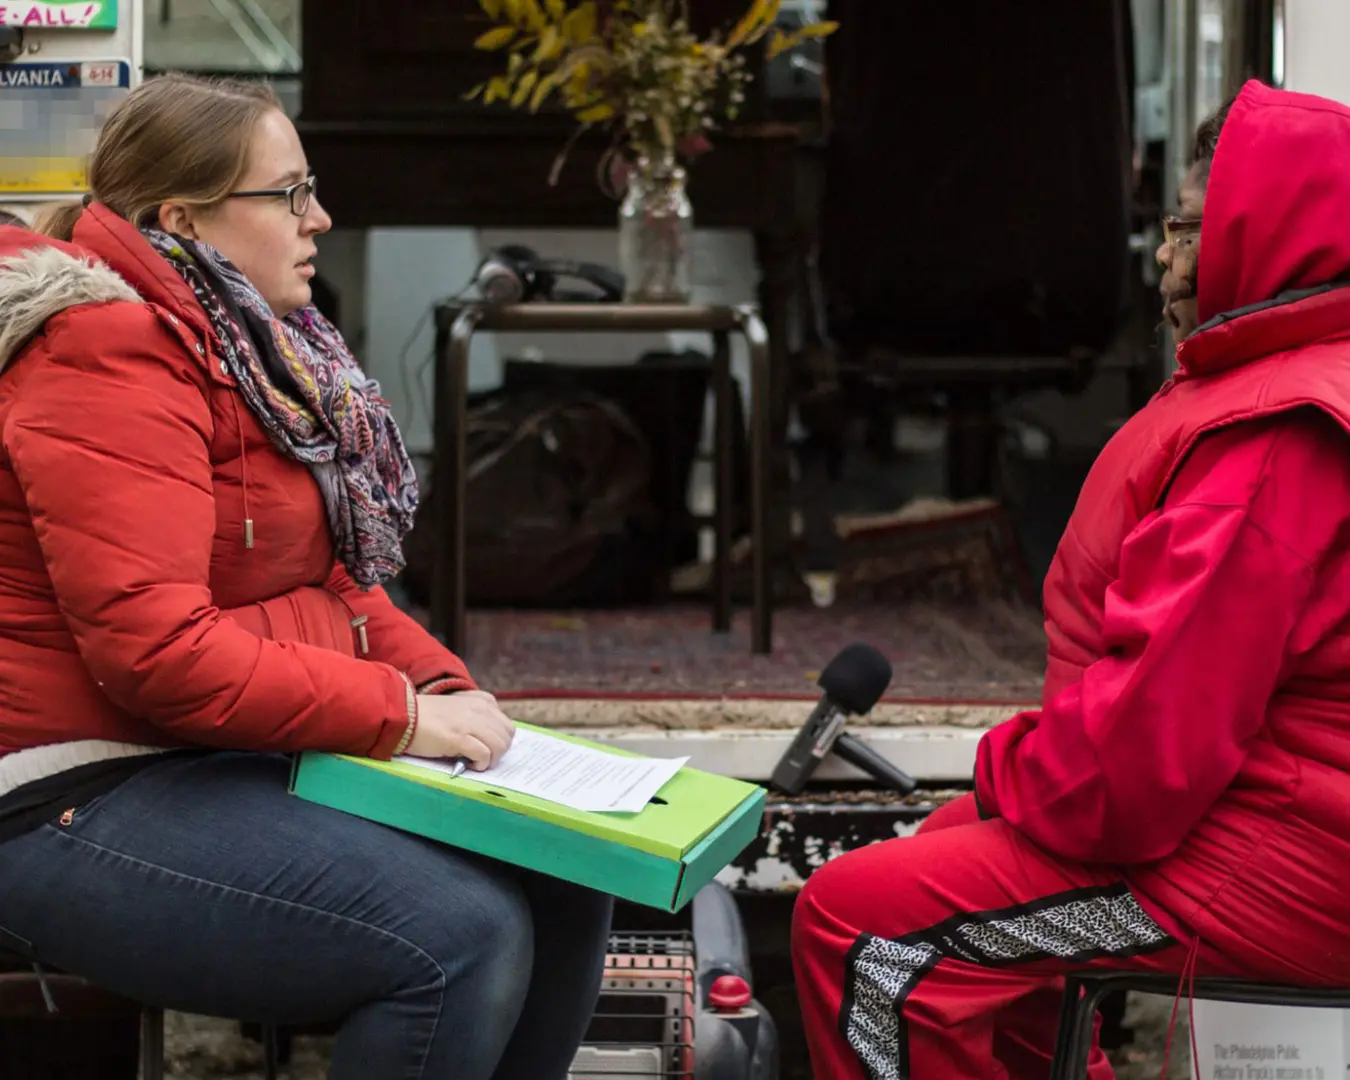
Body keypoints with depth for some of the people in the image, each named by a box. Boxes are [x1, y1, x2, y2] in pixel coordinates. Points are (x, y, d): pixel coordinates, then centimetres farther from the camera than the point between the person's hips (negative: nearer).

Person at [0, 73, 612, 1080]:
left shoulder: (256, 346, 14)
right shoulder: (108, 356, -18)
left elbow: (334, 579, 19)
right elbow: (152, 648, -26)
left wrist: (447, 687, 0)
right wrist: (396, 713, -21)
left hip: (243, 760, 10)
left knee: (561, 879, 0)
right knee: (464, 935, -24)